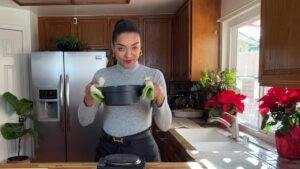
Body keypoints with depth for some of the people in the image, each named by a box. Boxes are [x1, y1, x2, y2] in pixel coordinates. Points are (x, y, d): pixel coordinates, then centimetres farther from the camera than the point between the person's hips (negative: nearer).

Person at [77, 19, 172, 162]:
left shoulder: (155, 75, -7)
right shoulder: (101, 75, -3)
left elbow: (165, 126, -10)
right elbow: (84, 121, -4)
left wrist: (160, 100, -28)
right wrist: (89, 100, -24)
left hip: (142, 147, -1)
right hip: (108, 148, 2)